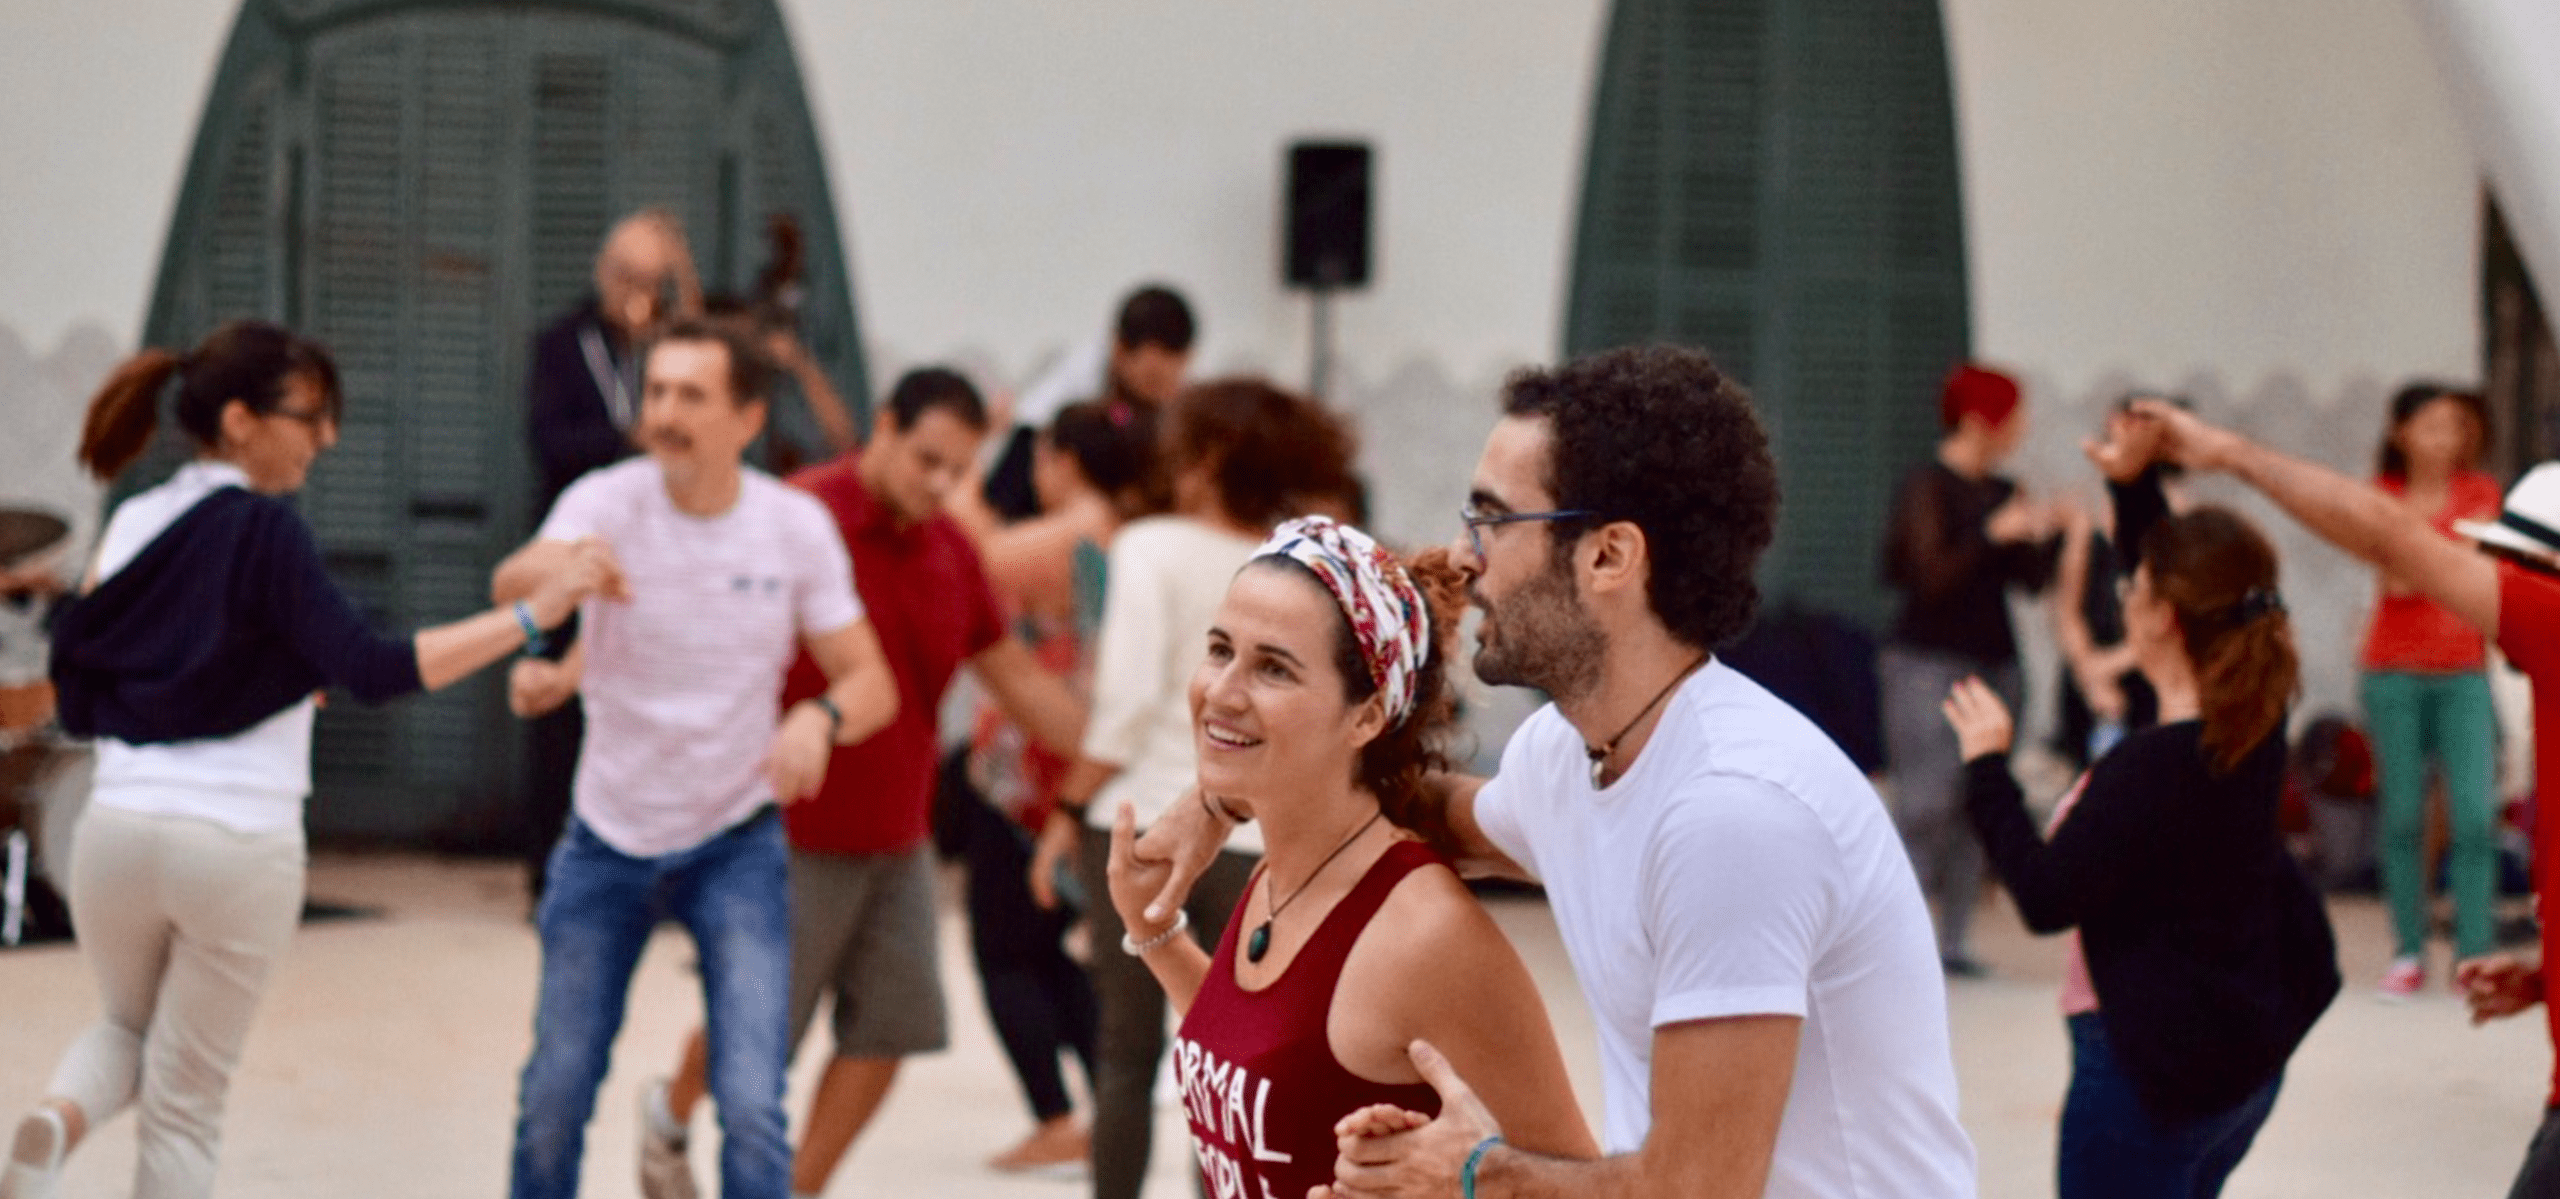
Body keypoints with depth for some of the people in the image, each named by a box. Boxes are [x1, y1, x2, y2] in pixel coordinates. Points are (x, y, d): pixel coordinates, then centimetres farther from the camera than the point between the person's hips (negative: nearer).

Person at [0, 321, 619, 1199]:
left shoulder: (131, 525, 7)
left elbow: (76, 704, 12)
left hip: (120, 827, 4)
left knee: (129, 1029, 27)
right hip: (240, 845, -4)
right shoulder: (264, 531, -10)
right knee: (186, 1100, 9)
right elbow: (372, 669, -20)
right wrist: (532, 614, -20)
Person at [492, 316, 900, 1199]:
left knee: (753, 1105, -12)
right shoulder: (608, 504, -13)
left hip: (735, 846, 0)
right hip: (608, 842, 1)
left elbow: (872, 684, -5)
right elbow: (513, 581, -32)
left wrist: (820, 717, -29)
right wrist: (551, 573, -57)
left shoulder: (797, 526, -9)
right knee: (554, 1097, 7)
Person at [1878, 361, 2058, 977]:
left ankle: (1953, 941, 5)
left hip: (1992, 663, 7)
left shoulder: (2002, 492, 13)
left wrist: (2041, 537, -5)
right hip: (1929, 664, -7)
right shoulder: (1926, 487, -7)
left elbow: (2030, 581, 12)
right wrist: (1992, 536, -18)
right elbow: (1931, 575, -16)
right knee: (1926, 803, -13)